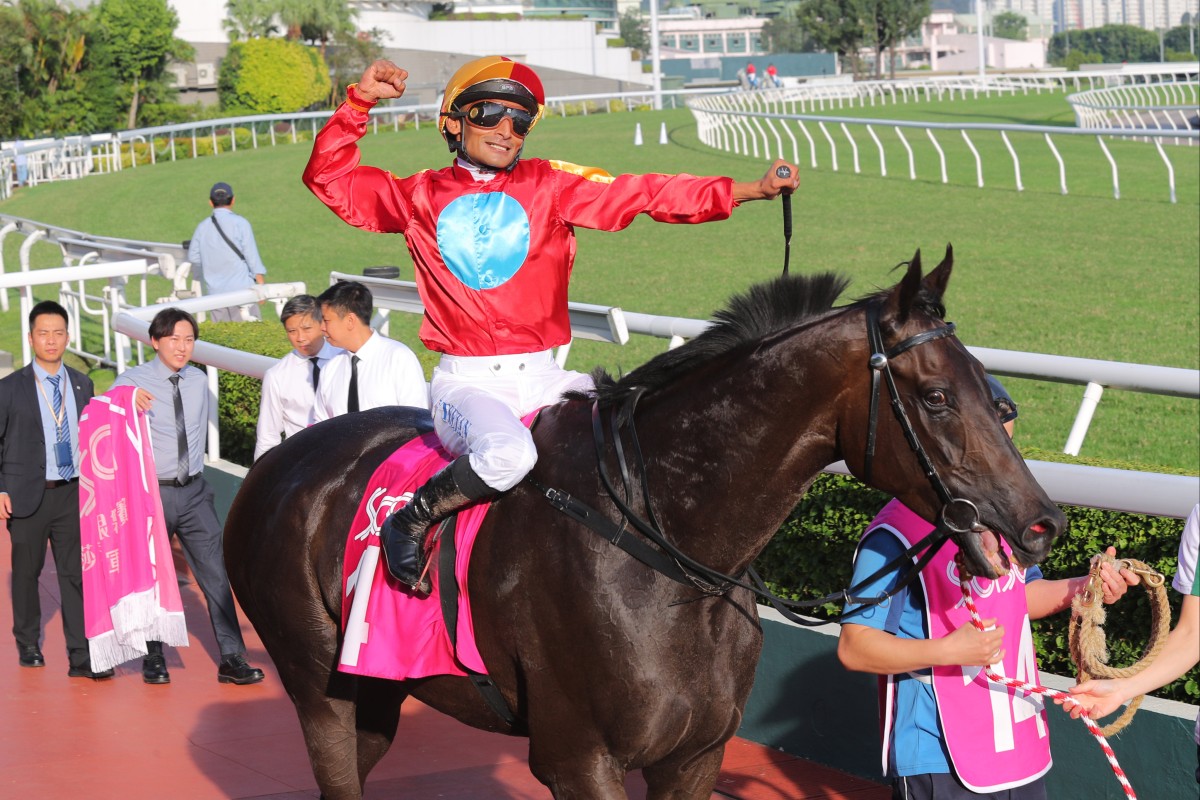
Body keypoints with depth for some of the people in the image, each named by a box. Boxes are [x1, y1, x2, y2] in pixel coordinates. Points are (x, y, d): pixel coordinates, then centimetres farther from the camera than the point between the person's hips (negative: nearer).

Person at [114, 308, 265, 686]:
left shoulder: (198, 382, 6)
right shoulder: (131, 382, -9)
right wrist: (127, 401, -39)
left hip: (194, 491, 4)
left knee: (216, 573, -1)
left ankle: (232, 658, 3)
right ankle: (154, 658, 23)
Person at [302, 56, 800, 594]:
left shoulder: (551, 186, 7)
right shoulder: (423, 196, 8)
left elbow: (648, 195, -1)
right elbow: (329, 178, 13)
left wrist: (752, 190, -10)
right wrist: (360, 101, 2)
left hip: (542, 377, 3)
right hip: (466, 383, -3)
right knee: (507, 453, -34)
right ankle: (410, 521, -11)